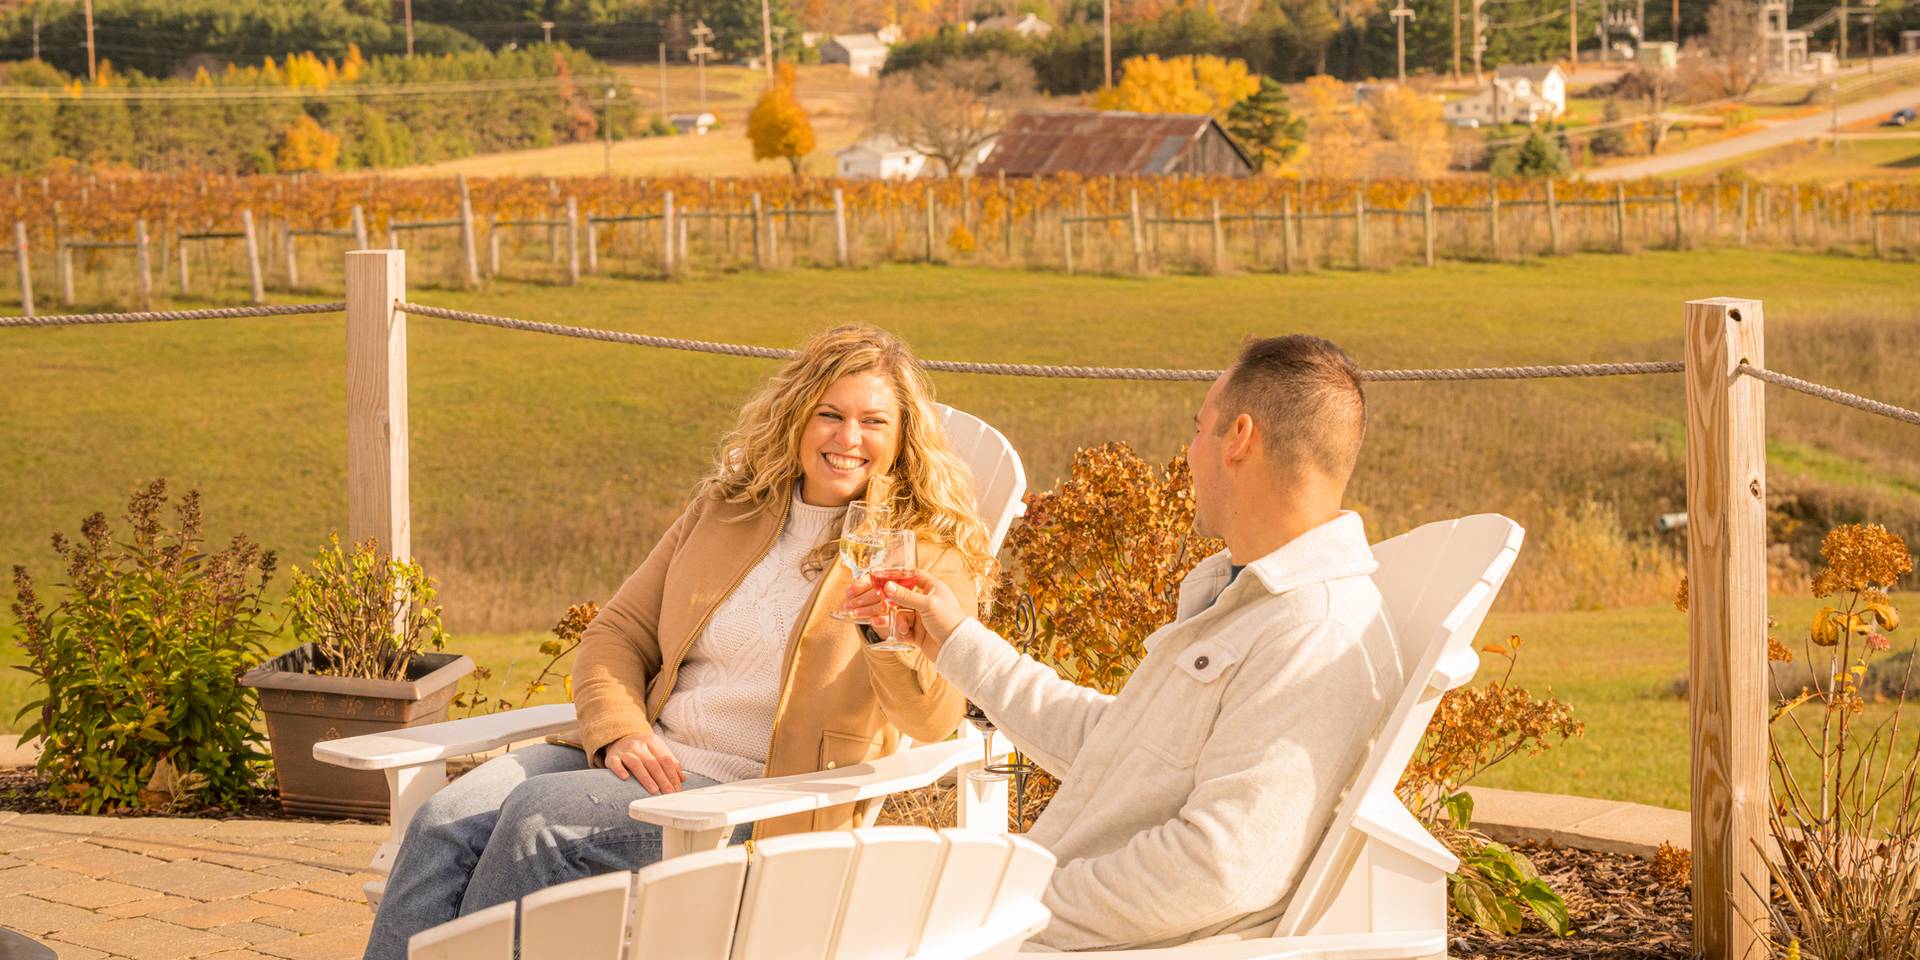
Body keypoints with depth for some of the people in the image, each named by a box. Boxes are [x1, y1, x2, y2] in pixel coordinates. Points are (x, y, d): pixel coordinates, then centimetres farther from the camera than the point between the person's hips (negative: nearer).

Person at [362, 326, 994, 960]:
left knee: (538, 816, -28)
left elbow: (934, 721, -13)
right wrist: (619, 734, -6)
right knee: (446, 821, -20)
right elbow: (617, 633, 15)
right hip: (654, 759, 5)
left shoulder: (927, 551, 2)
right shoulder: (727, 504, 17)